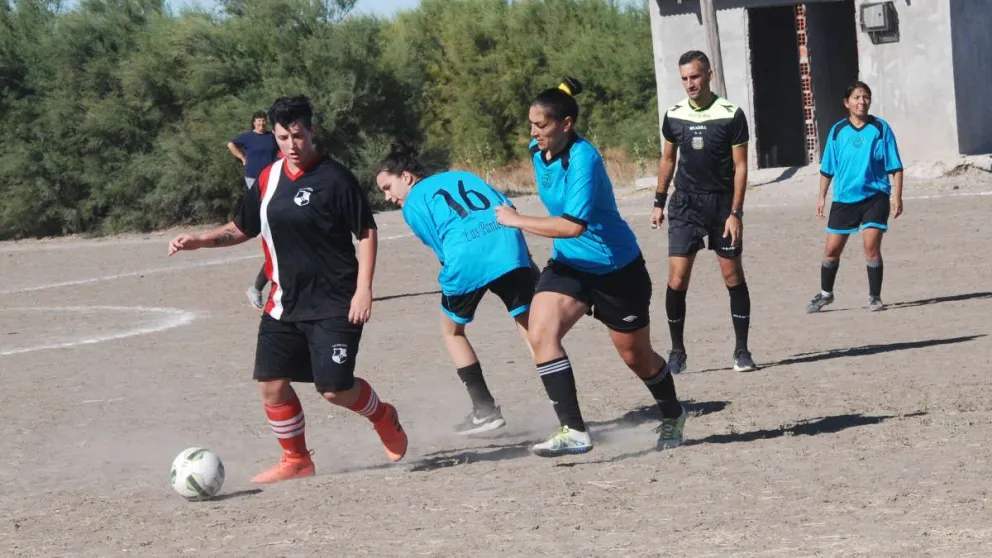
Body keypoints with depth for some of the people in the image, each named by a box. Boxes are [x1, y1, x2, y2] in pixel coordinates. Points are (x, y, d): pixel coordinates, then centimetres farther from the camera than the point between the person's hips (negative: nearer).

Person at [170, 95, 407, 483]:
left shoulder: (334, 178, -11)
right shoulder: (268, 180, 7)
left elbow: (367, 232, -9)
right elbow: (241, 229, 19)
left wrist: (363, 289, -16)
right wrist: (198, 241, 3)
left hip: (334, 305, -6)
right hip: (285, 303, 6)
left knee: (335, 389, -10)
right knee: (271, 382, 0)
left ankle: (384, 418, 22)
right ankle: (296, 460, 17)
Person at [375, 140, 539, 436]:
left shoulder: (412, 204, 17)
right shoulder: (463, 176, 30)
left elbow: (441, 248, 9)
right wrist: (528, 263, 22)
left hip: (466, 259, -3)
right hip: (509, 245, 3)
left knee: (452, 332, 22)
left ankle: (485, 410, 18)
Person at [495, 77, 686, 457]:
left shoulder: (583, 159, -27)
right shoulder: (539, 153, -2)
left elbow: (574, 225, -36)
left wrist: (516, 220, -29)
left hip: (616, 269, -6)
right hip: (570, 264, 6)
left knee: (637, 357, 10)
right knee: (541, 333, -20)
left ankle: (673, 417, 41)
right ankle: (574, 432, -21)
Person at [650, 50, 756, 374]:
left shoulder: (731, 115, -7)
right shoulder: (674, 116, 3)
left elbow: (740, 166, -6)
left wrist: (735, 213, -12)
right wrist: (659, 202, 13)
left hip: (723, 204, -2)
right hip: (685, 204, 2)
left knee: (733, 276, 1)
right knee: (677, 279, -6)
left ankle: (742, 351, 10)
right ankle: (677, 352, 4)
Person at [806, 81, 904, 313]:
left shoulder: (880, 128, -3)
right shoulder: (837, 131, 4)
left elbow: (895, 167, -2)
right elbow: (827, 168, 12)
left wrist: (897, 196, -9)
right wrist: (821, 197, 11)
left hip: (875, 196, -3)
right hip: (844, 198, 3)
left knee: (871, 244, -14)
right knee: (832, 249, 6)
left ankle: (874, 297, 1)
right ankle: (825, 294, 28)